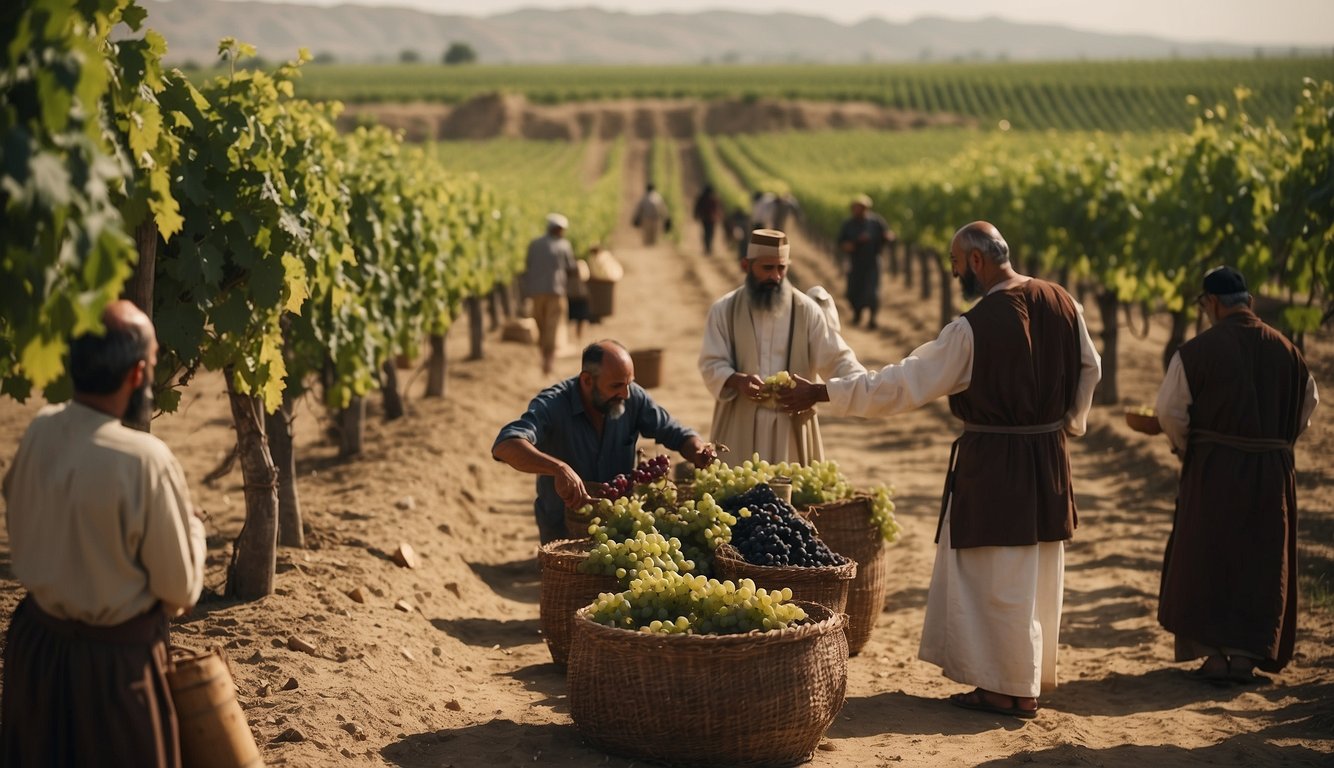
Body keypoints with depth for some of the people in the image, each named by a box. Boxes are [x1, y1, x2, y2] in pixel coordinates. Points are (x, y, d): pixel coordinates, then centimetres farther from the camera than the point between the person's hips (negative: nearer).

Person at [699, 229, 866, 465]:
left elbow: (836, 358, -1)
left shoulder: (807, 310, 1)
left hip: (792, 428, 1)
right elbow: (712, 365, -3)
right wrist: (738, 381, -25)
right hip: (740, 428, 0)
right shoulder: (724, 310, 1)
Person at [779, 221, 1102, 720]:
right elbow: (1090, 370, 10)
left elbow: (904, 383, -19)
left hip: (993, 464, -7)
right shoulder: (1061, 304, -3)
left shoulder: (974, 328, -21)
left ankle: (1011, 690, 11)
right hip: (1049, 457, 7)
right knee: (1038, 572, 17)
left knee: (998, 578, 5)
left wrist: (821, 393, -13)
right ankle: (1032, 673, 29)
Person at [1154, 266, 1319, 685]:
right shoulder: (1286, 350, 2)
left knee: (1207, 559, 8)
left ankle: (1214, 655, 5)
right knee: (1260, 564, 11)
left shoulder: (1198, 349, -10)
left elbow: (1170, 410, -9)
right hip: (1273, 472, 3)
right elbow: (1307, 407, 10)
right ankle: (1247, 656, 9)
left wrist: (1188, 450, 8)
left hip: (1213, 468, -3)